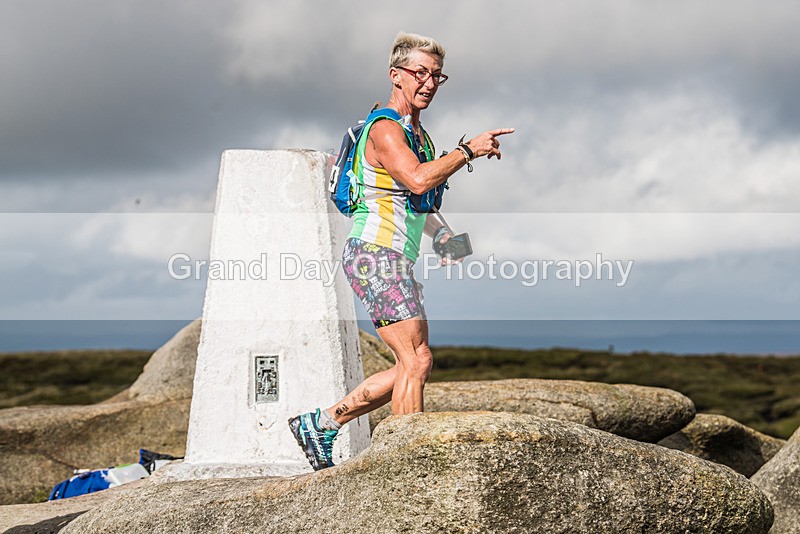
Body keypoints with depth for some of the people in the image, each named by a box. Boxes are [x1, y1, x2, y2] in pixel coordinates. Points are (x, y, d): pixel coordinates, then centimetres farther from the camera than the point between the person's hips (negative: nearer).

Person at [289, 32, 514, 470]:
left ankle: (320, 424, 15)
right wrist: (468, 150, -21)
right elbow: (419, 180, -30)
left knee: (412, 368, 10)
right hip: (375, 254, -10)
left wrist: (442, 234, 17)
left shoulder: (416, 133, 20)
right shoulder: (385, 129, -12)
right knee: (416, 360, -13)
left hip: (395, 261, 10)